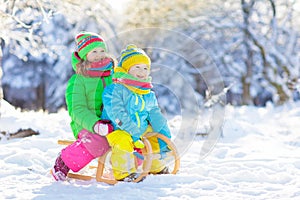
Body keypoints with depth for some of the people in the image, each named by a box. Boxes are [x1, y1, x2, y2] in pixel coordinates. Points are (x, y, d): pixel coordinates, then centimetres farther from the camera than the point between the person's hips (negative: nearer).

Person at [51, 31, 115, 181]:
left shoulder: (113, 76, 14)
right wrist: (95, 125, -28)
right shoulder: (78, 81, -2)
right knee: (97, 143, -36)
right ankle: (64, 161, -11)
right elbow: (78, 110, -11)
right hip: (86, 126, -5)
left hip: (111, 125, 5)